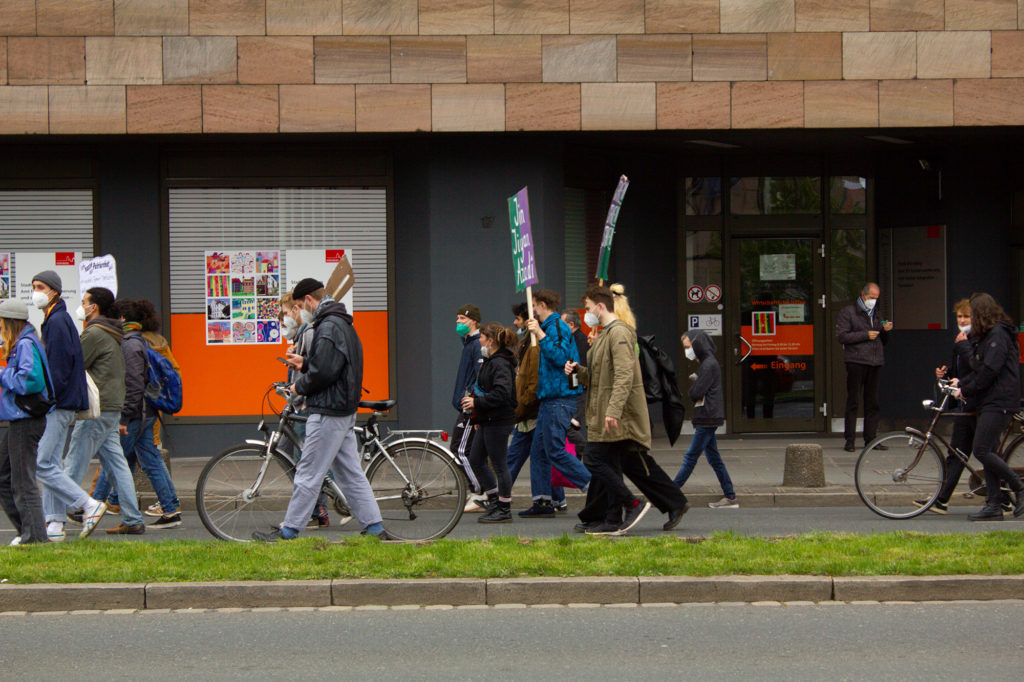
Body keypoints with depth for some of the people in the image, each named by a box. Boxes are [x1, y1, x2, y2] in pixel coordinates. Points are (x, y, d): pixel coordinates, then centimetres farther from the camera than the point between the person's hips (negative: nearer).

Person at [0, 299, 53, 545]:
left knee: (23, 483, -5)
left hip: (26, 421, -11)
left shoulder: (26, 345, -15)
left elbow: (29, 380, -25)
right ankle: (26, 531, 18)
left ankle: (35, 537, -1)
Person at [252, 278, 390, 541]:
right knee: (351, 473, 11)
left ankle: (288, 531, -1)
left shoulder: (329, 326, -16)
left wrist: (300, 387, -8)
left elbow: (324, 371, -23)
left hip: (329, 413, -10)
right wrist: (304, 363, 16)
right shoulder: (343, 323, 17)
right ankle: (374, 527, 10)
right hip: (345, 410, 10)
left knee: (308, 474, -5)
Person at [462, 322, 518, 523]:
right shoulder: (489, 361, 15)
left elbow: (502, 393, -27)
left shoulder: (500, 363, -17)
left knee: (499, 465, -3)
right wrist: (477, 416, 22)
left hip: (498, 422, -11)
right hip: (487, 421, 11)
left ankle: (504, 510, 5)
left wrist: (477, 402, -24)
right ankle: (494, 502, 23)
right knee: (475, 461, 14)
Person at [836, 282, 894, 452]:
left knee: (873, 403, 4)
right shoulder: (848, 312, 3)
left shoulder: (876, 314, 22)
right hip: (856, 361, -5)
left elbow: (883, 341, 25)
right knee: (853, 401, -5)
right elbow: (842, 336, -8)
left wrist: (886, 331, 4)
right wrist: (866, 335, -11)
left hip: (875, 362, 6)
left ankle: (870, 438, 8)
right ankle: (849, 440, -2)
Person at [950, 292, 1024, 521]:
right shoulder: (989, 335, 19)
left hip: (999, 402, -10)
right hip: (990, 402, 10)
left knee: (981, 451, -15)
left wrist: (966, 390, -12)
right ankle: (993, 505, 6)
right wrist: (962, 382, 14)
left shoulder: (998, 335, -13)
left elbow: (989, 371, -20)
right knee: (988, 452, 6)